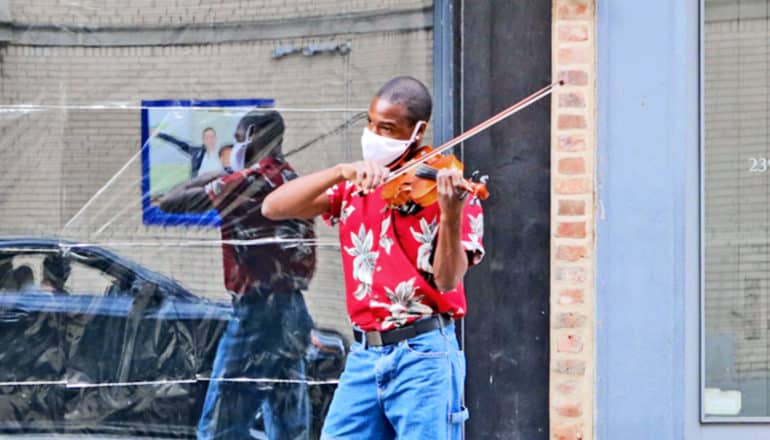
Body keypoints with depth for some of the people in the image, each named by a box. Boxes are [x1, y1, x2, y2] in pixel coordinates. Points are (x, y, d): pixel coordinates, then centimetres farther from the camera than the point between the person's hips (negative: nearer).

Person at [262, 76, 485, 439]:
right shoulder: (354, 187, 11)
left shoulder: (444, 190, -3)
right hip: (364, 355, 5)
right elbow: (273, 207, -1)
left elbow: (447, 280, -14)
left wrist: (451, 214, -32)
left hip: (423, 355, -5)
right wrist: (344, 172, -14)